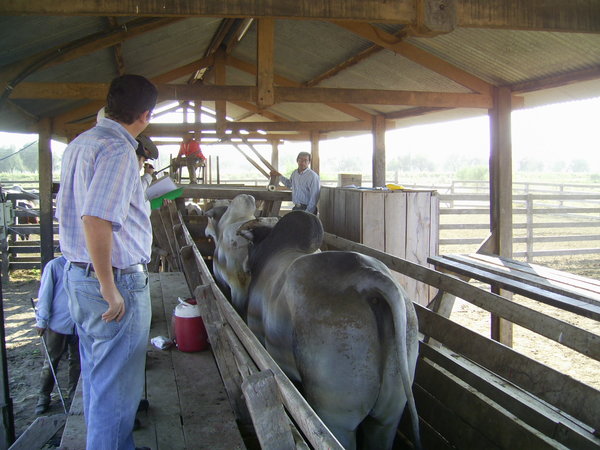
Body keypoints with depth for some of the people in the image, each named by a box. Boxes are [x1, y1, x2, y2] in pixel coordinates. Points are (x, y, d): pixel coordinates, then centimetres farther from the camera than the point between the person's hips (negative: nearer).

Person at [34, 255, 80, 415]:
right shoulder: (54, 266, -7)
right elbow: (45, 294, -7)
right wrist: (41, 321, -7)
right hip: (58, 323, -3)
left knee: (77, 361, 12)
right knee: (51, 362, 7)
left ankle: (74, 393, 26)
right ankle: (43, 397, 20)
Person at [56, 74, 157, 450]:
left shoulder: (79, 143, 12)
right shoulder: (118, 150, -18)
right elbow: (95, 220, -28)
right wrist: (110, 290, -23)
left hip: (78, 274, 10)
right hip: (117, 279, -10)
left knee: (96, 374, 23)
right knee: (116, 383, 3)